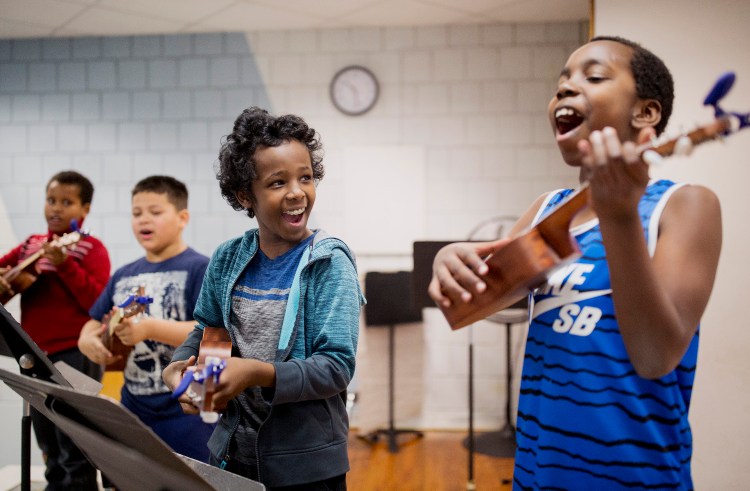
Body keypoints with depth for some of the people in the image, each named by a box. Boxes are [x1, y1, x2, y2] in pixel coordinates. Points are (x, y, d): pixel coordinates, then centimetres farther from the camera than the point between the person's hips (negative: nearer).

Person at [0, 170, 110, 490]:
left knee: (75, 448, -3)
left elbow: (99, 302, -17)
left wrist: (64, 264, -25)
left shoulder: (91, 248, -6)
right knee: (49, 446, 17)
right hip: (36, 353, 7)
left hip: (75, 353, -6)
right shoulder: (31, 244, 11)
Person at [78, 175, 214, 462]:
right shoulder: (124, 275, 11)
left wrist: (150, 328, -29)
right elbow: (95, 323, 18)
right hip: (132, 413, 6)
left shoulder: (200, 269, -9)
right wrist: (87, 341, -6)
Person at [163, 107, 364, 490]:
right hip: (233, 452, 4)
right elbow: (206, 330, 13)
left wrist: (258, 373, -31)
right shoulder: (228, 259, -1)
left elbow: (337, 366, -19)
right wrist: (178, 366, -7)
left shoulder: (329, 262, -13)